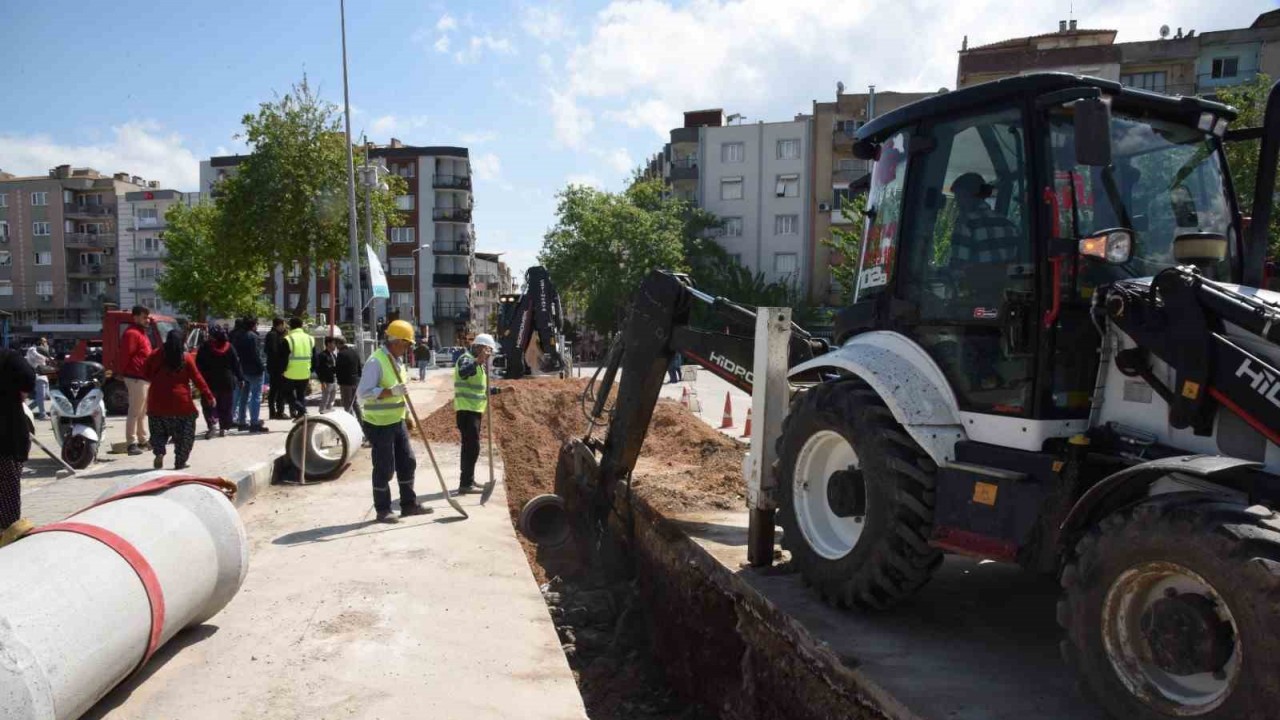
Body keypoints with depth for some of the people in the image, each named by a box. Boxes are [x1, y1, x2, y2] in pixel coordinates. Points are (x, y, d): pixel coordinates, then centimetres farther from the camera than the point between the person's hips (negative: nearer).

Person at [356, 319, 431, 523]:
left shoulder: (397, 361, 11)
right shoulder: (376, 361, -17)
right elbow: (363, 393, -24)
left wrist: (408, 417, 21)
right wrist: (390, 392, -32)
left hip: (397, 422, 9)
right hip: (379, 425, -9)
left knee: (407, 463, 11)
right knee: (384, 469, -1)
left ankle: (409, 504, 22)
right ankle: (383, 510, 12)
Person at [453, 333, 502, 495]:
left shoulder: (478, 365, 19)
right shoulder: (466, 358, -12)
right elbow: (463, 373, -37)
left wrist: (498, 390, 22)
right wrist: (477, 361, -50)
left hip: (474, 410, 10)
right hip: (466, 409, -10)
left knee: (470, 446, 16)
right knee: (472, 447, -12)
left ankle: (468, 481, 25)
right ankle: (466, 484, -10)